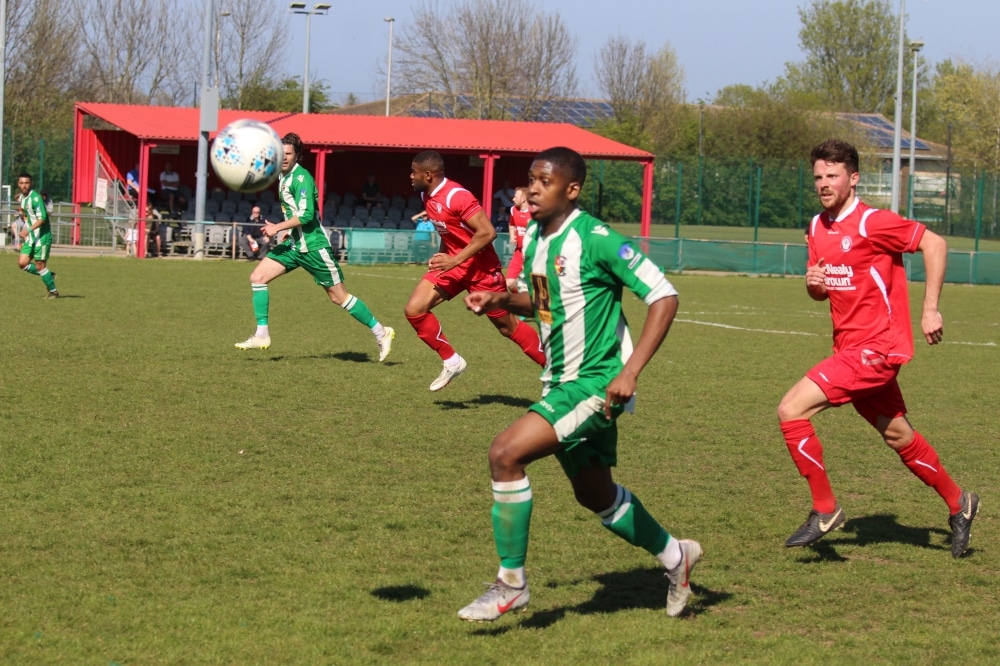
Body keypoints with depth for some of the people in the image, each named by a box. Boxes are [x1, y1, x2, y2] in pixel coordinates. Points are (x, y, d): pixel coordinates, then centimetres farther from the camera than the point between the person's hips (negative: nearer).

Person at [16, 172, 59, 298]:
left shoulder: (36, 197, -16)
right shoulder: (21, 198, 10)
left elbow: (42, 218, -24)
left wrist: (29, 229, -33)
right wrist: (25, 234, 20)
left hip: (42, 237, -8)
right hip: (30, 237, 8)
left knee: (40, 266, -4)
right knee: (22, 263, -1)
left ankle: (53, 291, 12)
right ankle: (49, 276, 17)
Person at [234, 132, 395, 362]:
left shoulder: (301, 177, -16)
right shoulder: (283, 177, 11)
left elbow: (306, 214, -24)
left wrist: (277, 228, -18)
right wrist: (282, 230, 16)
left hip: (312, 246, -9)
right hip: (293, 244, 9)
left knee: (338, 296, -3)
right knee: (257, 277, -2)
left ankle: (381, 333, 9)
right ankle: (261, 335, 2)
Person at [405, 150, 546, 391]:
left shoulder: (456, 196, -25)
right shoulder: (427, 196, 2)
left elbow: (487, 232, -28)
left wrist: (455, 260, -30)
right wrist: (442, 256, 9)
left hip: (480, 267, -8)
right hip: (452, 263, 8)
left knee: (507, 326, 2)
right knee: (414, 310, -7)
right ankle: (451, 362, 7)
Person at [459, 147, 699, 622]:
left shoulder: (595, 239, -20)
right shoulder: (534, 238, 4)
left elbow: (664, 297, -20)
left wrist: (630, 372, -26)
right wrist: (500, 300, 1)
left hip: (595, 383, -9)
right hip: (560, 382, 9)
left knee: (505, 454, -22)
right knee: (594, 494, 21)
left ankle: (511, 584, -9)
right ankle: (674, 556, 44)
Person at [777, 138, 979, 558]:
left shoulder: (872, 223, -15)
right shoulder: (818, 227, 10)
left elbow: (934, 243, -13)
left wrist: (930, 310, -14)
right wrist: (813, 282, -6)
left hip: (875, 347, -8)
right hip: (850, 346, 8)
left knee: (792, 410, -17)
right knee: (898, 436, 18)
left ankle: (824, 510, -5)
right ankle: (958, 503, 37)